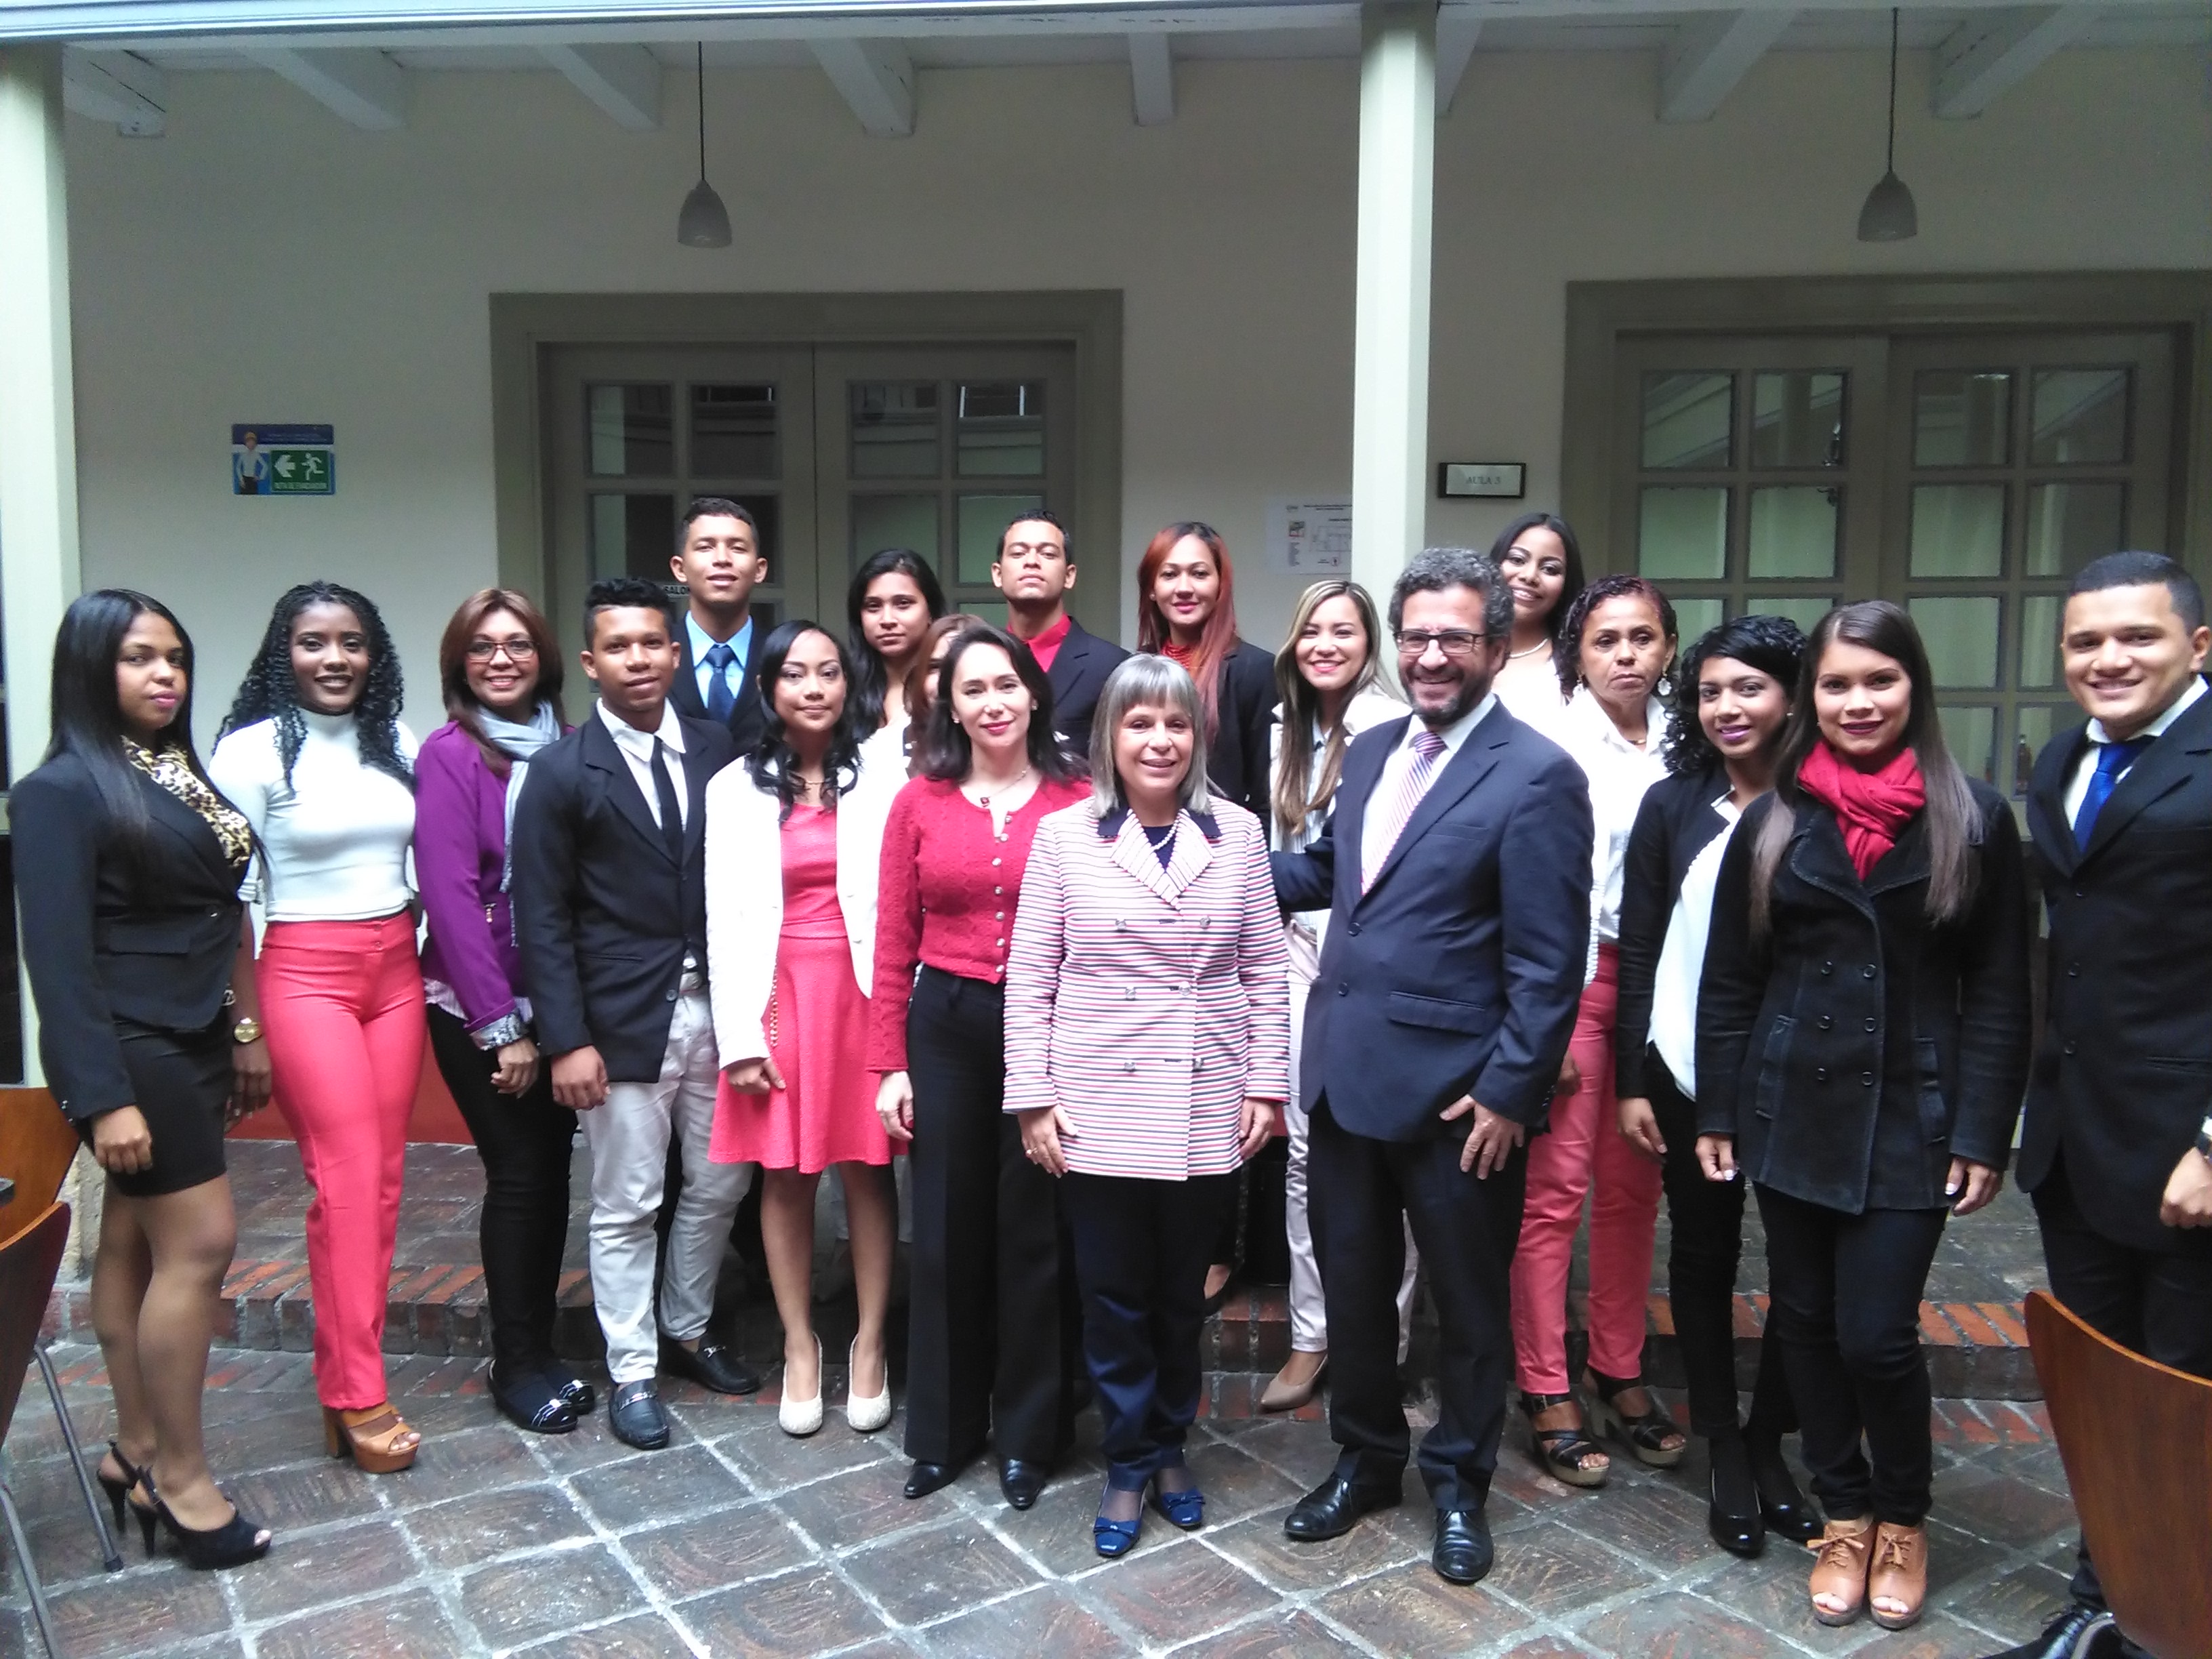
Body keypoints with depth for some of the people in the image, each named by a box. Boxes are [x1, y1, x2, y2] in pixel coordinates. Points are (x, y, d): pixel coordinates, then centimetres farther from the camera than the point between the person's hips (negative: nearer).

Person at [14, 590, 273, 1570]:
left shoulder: (181, 773, 9)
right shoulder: (64, 789, -13)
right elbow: (58, 958, -17)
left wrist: (243, 1032, 13)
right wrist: (104, 1097, -20)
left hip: (190, 1041, 7)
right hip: (130, 1047, -7)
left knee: (136, 1240, 14)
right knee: (200, 1242, -6)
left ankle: (138, 1452, 25)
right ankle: (179, 1477, 8)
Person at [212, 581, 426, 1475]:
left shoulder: (398, 745, 9)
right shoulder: (253, 749, -4)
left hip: (397, 970, 5)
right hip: (305, 974, -5)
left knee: (384, 1178, 5)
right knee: (347, 1178, -7)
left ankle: (344, 1372, 19)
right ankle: (358, 1397, 3)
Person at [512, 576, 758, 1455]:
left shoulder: (717, 748, 2)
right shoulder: (562, 770, -6)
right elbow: (543, 919, -7)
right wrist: (567, 1041, -12)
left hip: (715, 1006, 4)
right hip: (623, 1018, -3)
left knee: (719, 1184, 15)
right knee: (626, 1207, 8)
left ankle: (688, 1329, 38)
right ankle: (631, 1372, 25)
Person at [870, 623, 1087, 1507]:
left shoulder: (1076, 803, -3)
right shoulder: (918, 804, 2)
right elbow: (893, 945, 3)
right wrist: (889, 1064, 1)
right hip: (945, 1030, 2)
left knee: (1035, 1233, 9)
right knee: (946, 1232, 12)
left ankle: (1029, 1434, 28)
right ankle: (943, 1430, 30)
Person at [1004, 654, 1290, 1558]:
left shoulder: (1238, 834, 1)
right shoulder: (1064, 835, -3)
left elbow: (1266, 972, 4)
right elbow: (1029, 978, -2)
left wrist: (1267, 1084, 0)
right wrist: (1033, 1097, -5)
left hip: (1205, 1109, 1)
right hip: (1098, 1109, -1)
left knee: (1183, 1291, 14)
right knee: (1114, 1295, 8)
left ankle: (1170, 1449, 34)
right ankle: (1129, 1465, 26)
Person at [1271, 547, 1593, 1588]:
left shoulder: (1536, 776, -13)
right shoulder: (1370, 752, 8)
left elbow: (1548, 961, -15)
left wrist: (1509, 1092, -17)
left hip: (1453, 1091, -6)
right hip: (1345, 1071, 6)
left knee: (1467, 1300, 14)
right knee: (1351, 1283, 19)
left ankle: (1459, 1481, 35)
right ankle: (1366, 1458, 40)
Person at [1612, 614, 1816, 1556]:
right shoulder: (1672, 805, 0)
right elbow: (1637, 948, 1)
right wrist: (1631, 1081, -2)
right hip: (1687, 1071, 1)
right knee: (1702, 1255, 10)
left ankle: (1768, 1442, 28)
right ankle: (1726, 1451, 26)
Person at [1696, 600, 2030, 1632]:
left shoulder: (1974, 820, -1)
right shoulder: (1774, 821, 3)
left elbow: (1999, 994, -1)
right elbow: (1728, 981, 5)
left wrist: (1982, 1132, -6)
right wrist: (1716, 1112, 2)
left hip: (1908, 1118, -2)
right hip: (1791, 1113, 2)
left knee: (1877, 1332, -3)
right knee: (1806, 1320, 10)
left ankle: (1904, 1516, 25)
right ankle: (1843, 1511, 30)